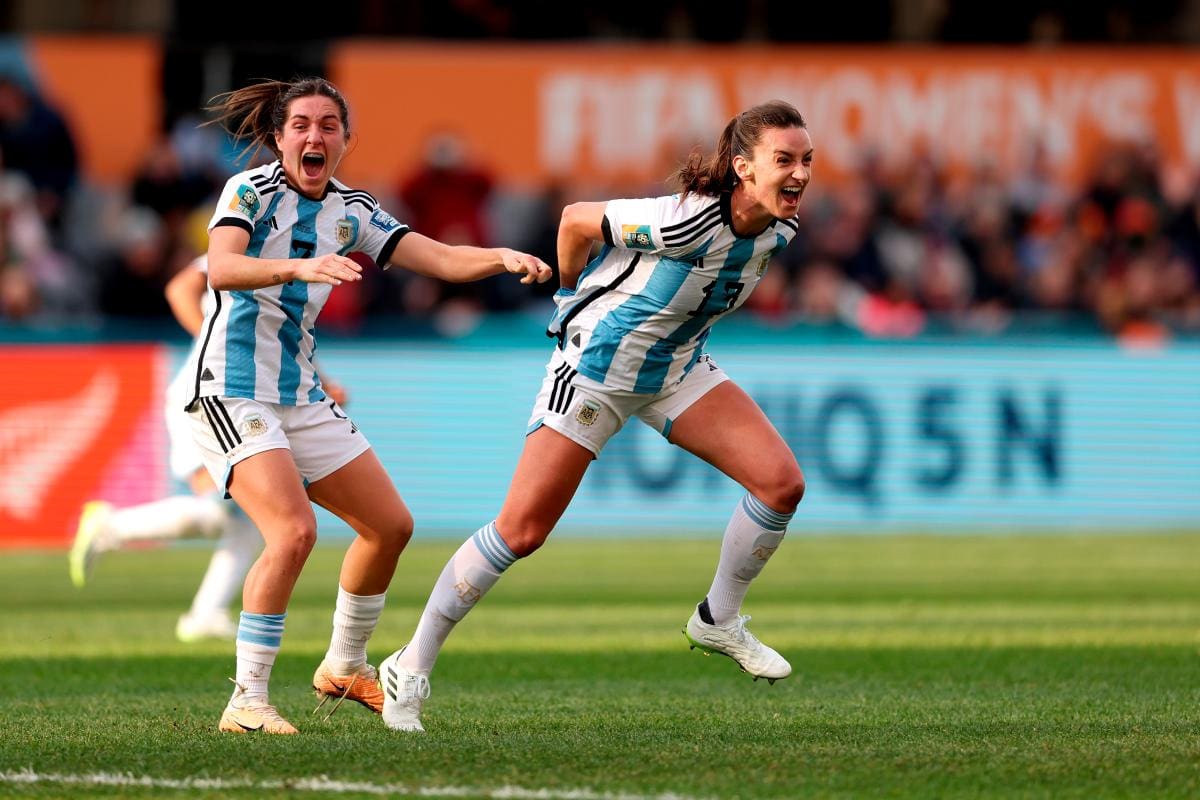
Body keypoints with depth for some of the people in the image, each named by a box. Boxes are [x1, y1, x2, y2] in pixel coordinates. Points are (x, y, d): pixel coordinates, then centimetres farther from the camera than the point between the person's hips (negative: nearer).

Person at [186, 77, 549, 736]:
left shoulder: (350, 212, 8)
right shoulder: (250, 192, -11)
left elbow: (442, 259, 2)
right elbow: (222, 267, -29)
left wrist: (502, 257, -18)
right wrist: (299, 267, -47)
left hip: (300, 396, 8)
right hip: (231, 390, -8)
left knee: (390, 525, 10)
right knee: (294, 531, -26)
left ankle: (344, 668, 31)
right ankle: (246, 701, -22)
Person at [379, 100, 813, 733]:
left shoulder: (779, 228, -10)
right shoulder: (683, 221, -32)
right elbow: (575, 219, -16)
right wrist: (575, 298, 0)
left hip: (678, 370, 6)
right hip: (597, 366, -6)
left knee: (781, 482, -11)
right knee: (522, 528, -7)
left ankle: (717, 622, 11)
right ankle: (411, 668, 6)